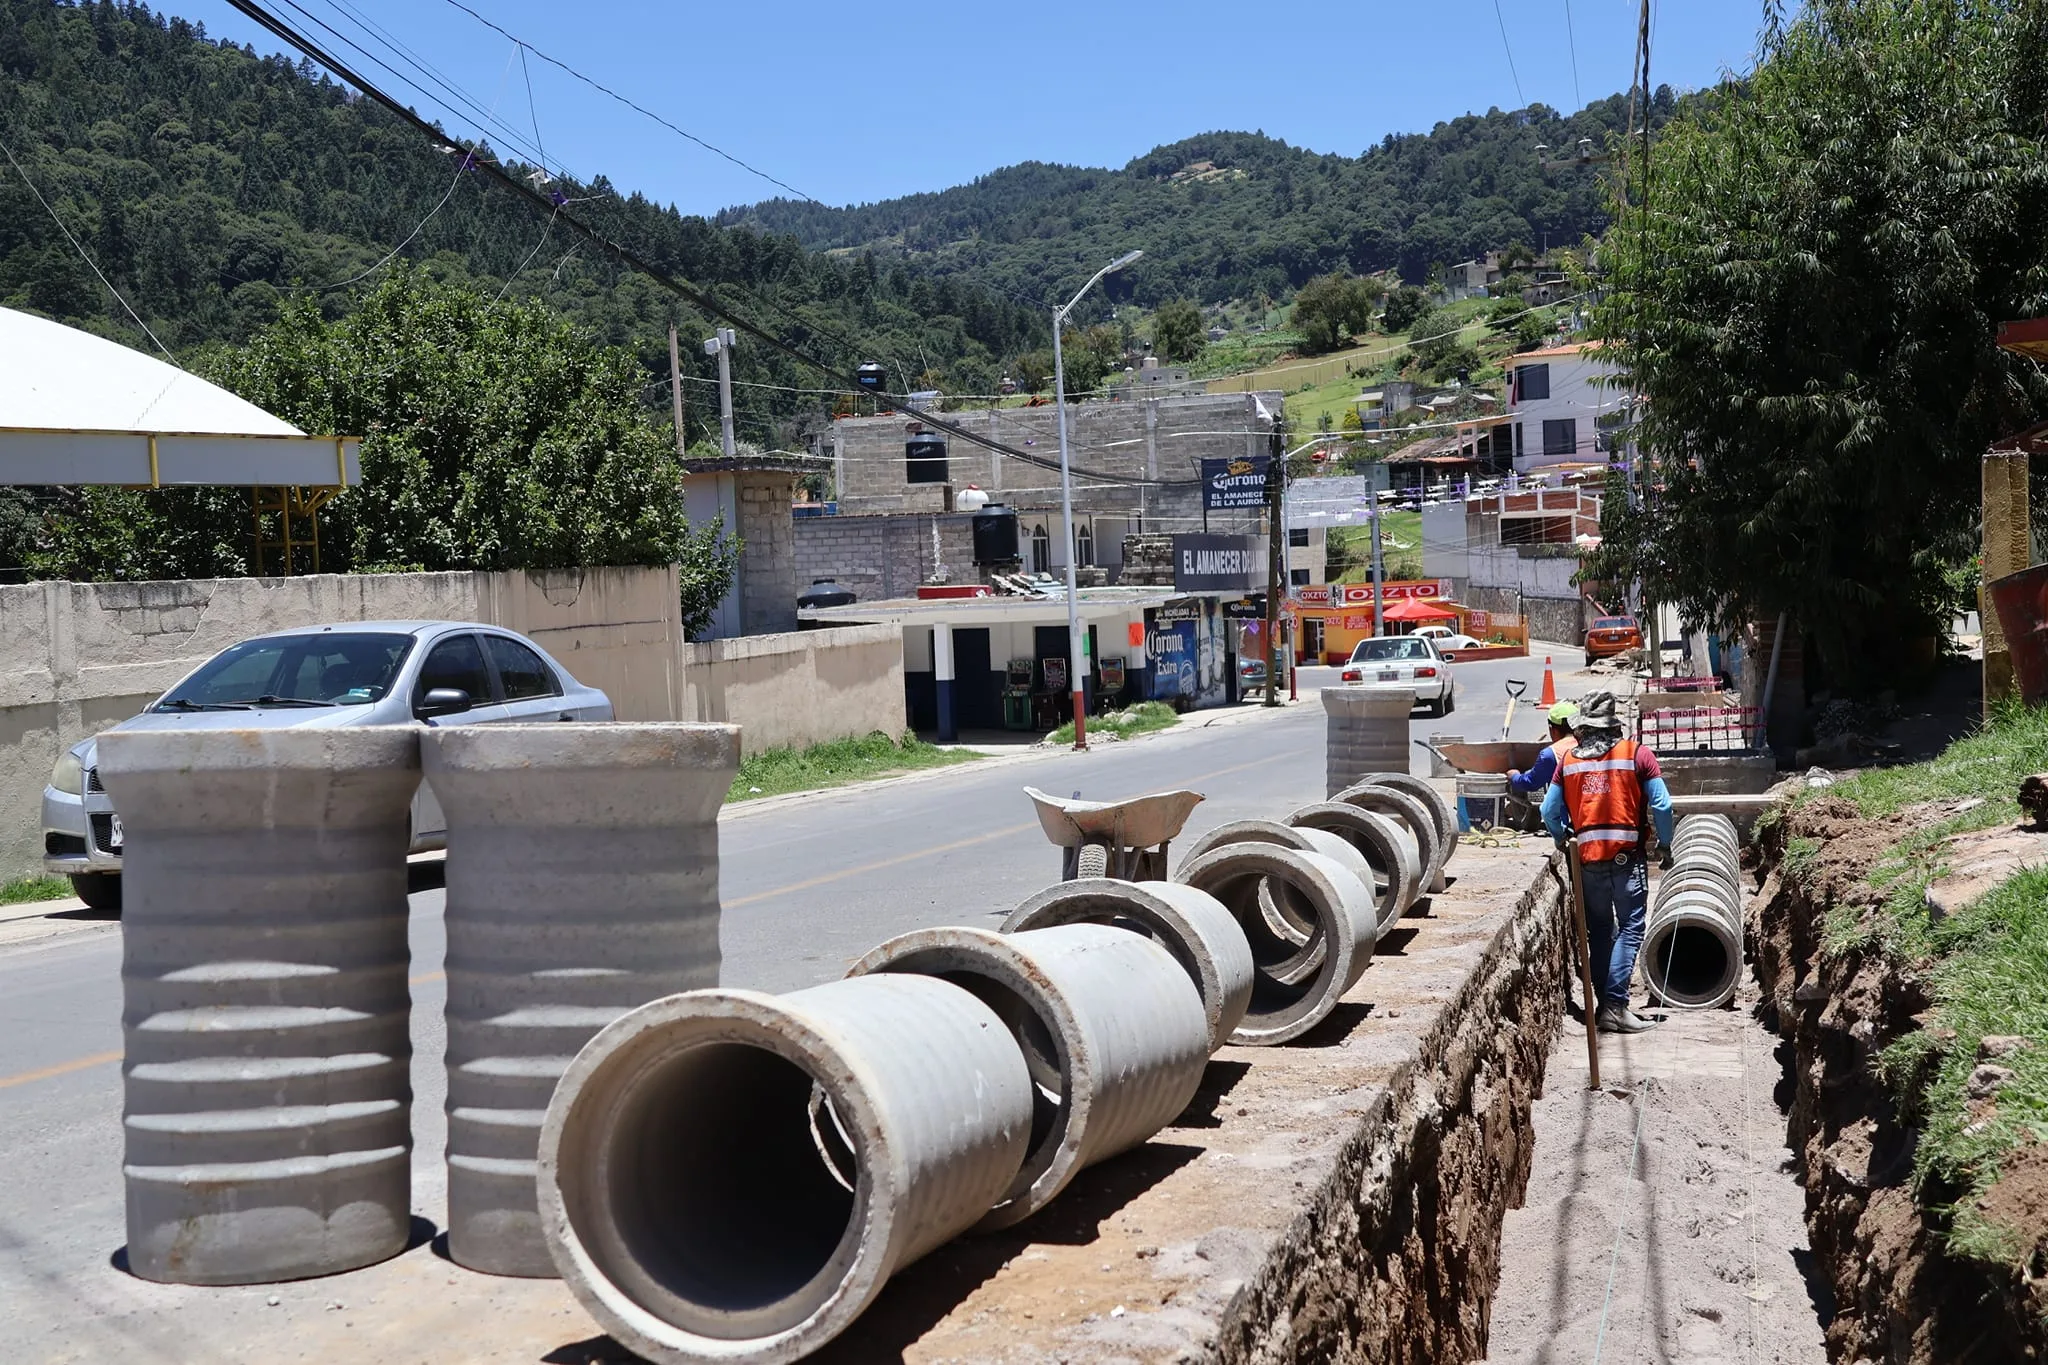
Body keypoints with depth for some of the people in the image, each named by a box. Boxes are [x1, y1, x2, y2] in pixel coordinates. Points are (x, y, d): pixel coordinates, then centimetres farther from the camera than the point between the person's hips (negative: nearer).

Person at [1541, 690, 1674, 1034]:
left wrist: (1562, 839, 24)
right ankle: (1614, 1005, -10)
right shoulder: (1637, 754, -2)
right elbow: (1661, 805, -6)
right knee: (1630, 929, -1)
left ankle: (1605, 1005, 16)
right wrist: (1665, 843, 8)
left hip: (1588, 857, 3)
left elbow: (1550, 810, 6)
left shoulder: (1568, 760, 5)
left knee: (1599, 931, 14)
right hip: (1627, 854, -3)